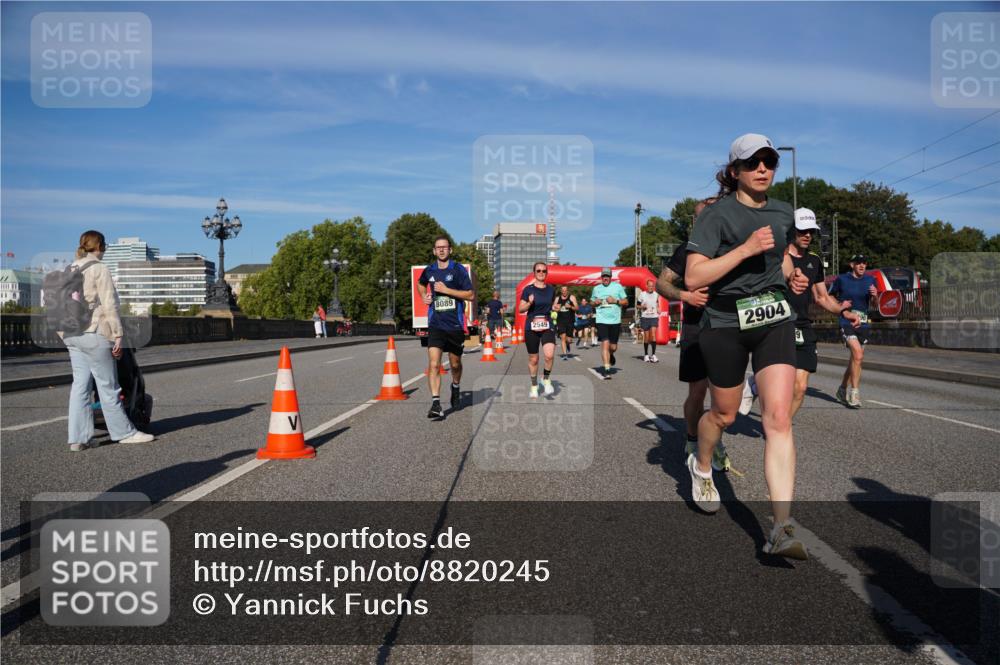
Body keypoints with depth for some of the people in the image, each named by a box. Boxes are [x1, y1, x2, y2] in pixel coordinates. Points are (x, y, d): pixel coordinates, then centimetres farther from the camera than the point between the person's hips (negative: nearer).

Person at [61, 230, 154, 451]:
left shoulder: (71, 270, 15)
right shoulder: (100, 270, -8)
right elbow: (109, 306, -13)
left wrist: (67, 328, 19)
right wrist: (118, 335, -12)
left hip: (72, 334, 8)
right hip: (94, 333, -8)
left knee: (80, 384, 8)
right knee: (108, 385, 0)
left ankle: (78, 438, 7)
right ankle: (124, 432, 10)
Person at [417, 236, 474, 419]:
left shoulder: (459, 270, -4)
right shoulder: (429, 270, 7)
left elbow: (470, 295, -8)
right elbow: (420, 284, 31)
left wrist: (446, 290, -15)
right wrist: (424, 297, 10)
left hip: (455, 325, -1)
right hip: (435, 326, 1)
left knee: (455, 364, 14)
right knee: (434, 364, -13)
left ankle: (456, 387, 45)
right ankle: (436, 404, -15)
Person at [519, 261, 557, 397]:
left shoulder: (551, 289, 7)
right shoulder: (528, 289, -2)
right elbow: (520, 309, 0)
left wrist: (555, 307, 0)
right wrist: (529, 303, -18)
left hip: (547, 326, 1)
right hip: (531, 328, -1)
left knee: (549, 355, -21)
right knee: (533, 359, 7)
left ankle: (546, 379, 4)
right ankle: (534, 387, 24)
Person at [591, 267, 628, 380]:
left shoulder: (617, 286, 4)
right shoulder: (596, 288, 10)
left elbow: (626, 302, 5)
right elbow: (592, 302, 20)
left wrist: (615, 301, -11)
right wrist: (595, 303, -3)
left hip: (615, 320, 0)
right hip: (602, 320, 0)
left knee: (613, 347, 7)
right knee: (605, 343, -14)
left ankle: (610, 355, 45)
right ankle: (606, 369, -12)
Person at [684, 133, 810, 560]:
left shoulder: (783, 213, 9)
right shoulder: (717, 214, -9)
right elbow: (693, 278, -19)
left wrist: (792, 275, 9)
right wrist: (746, 249, -24)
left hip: (775, 320, 4)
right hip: (726, 322, -3)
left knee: (778, 417, -12)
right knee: (724, 415, 12)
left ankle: (782, 530, -14)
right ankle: (701, 466, 47)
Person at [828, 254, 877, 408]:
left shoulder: (870, 280, 10)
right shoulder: (841, 279, 0)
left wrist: (875, 295, -10)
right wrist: (840, 305, -8)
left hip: (863, 323, 5)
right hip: (846, 322, -5)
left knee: (855, 358, 13)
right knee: (858, 354, -21)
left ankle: (843, 389, 32)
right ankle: (854, 393, -16)